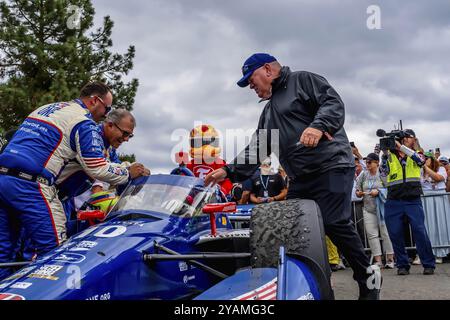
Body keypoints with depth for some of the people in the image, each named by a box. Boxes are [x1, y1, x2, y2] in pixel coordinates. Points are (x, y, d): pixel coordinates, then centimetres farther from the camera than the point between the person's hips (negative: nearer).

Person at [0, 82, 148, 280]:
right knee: (52, 250, -4)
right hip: (29, 185, -9)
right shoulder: (83, 122, -2)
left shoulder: (45, 108, 25)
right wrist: (129, 174, 13)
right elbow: (98, 169, -4)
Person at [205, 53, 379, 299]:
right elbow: (256, 148, 24)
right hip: (300, 178, 8)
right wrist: (230, 171, 13)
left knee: (334, 223, -18)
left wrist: (318, 125, -28)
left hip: (331, 166, -8)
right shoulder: (269, 111, 28)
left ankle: (369, 283, -1)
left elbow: (333, 102, -9)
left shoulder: (302, 80, 5)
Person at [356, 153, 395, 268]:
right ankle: (378, 261, 3)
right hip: (368, 209, 4)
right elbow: (357, 191, 14)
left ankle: (390, 259, 5)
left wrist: (378, 192, -18)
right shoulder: (363, 175, 11)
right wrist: (359, 193, -7)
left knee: (386, 233, -3)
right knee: (372, 234, -1)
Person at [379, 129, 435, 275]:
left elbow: (421, 160, -11)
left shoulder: (416, 154, 14)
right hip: (393, 202, 1)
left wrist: (401, 146, -17)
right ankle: (402, 265, 13)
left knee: (420, 232, -9)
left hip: (413, 201, -1)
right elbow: (383, 172, -2)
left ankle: (429, 264, 4)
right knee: (395, 235, 1)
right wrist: (385, 153, -13)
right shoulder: (390, 156, 13)